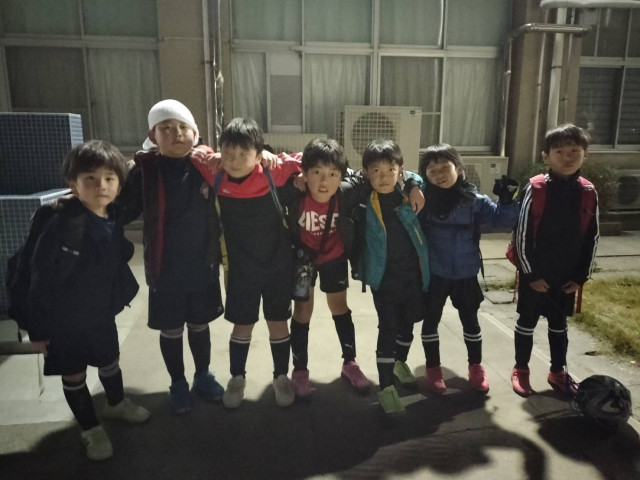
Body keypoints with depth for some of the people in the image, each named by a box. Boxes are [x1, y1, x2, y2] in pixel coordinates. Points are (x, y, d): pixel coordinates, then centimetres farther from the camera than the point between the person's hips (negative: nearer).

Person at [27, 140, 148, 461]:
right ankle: (90, 430, 36)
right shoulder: (62, 223, -25)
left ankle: (116, 404, 51)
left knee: (110, 363, 23)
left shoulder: (114, 219, -8)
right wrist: (37, 327, -15)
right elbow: (41, 279, -20)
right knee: (74, 376, 14)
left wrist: (120, 294, 7)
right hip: (64, 318, -5)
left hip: (102, 313, 5)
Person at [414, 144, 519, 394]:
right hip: (434, 274, -1)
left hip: (466, 274, 1)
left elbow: (503, 219, -3)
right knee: (431, 320, 11)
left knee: (470, 320, 16)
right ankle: (433, 368, 29)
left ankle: (476, 367, 35)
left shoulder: (474, 200, -4)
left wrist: (507, 200, -19)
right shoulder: (423, 200, -8)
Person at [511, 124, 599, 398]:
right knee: (527, 322, 11)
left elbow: (592, 237, 4)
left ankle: (557, 372, 34)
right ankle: (520, 370, 27)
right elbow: (522, 235, -12)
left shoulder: (588, 192, -2)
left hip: (567, 275, 4)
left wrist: (581, 276, 1)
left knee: (559, 324, 18)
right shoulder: (536, 189, -14)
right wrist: (531, 273, -12)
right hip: (536, 273, -3)